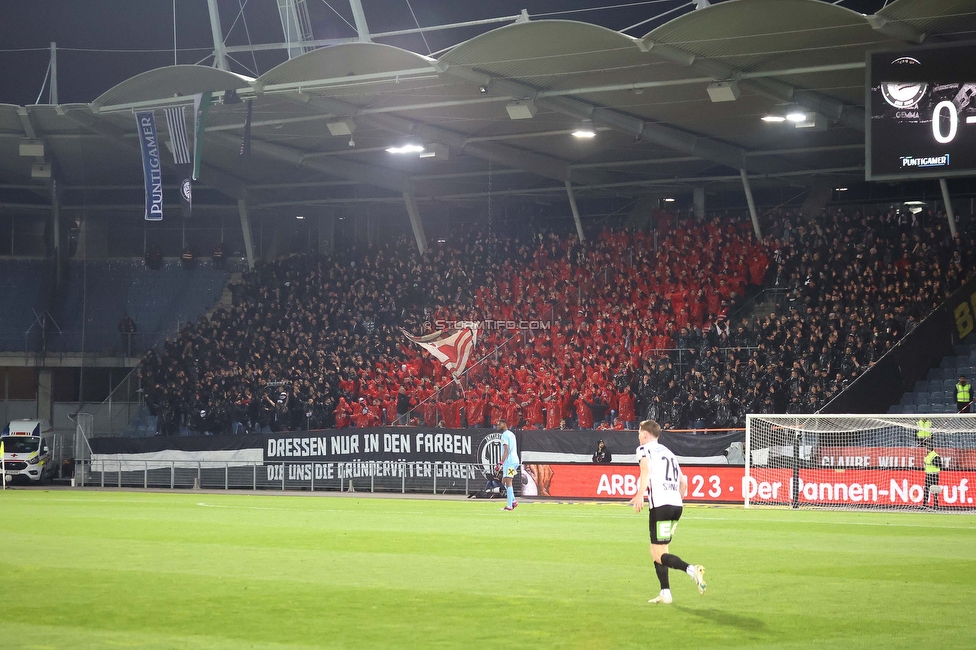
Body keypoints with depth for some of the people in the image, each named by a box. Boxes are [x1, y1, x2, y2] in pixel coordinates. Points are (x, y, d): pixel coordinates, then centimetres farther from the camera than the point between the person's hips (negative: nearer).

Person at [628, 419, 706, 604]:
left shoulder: (645, 449, 3)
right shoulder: (668, 452, 26)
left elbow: (646, 468, -19)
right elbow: (683, 481, 26)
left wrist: (640, 495, -29)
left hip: (660, 505, -8)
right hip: (676, 505, 8)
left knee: (659, 555, -7)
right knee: (656, 551, 18)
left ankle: (691, 569, -29)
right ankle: (665, 593, 14)